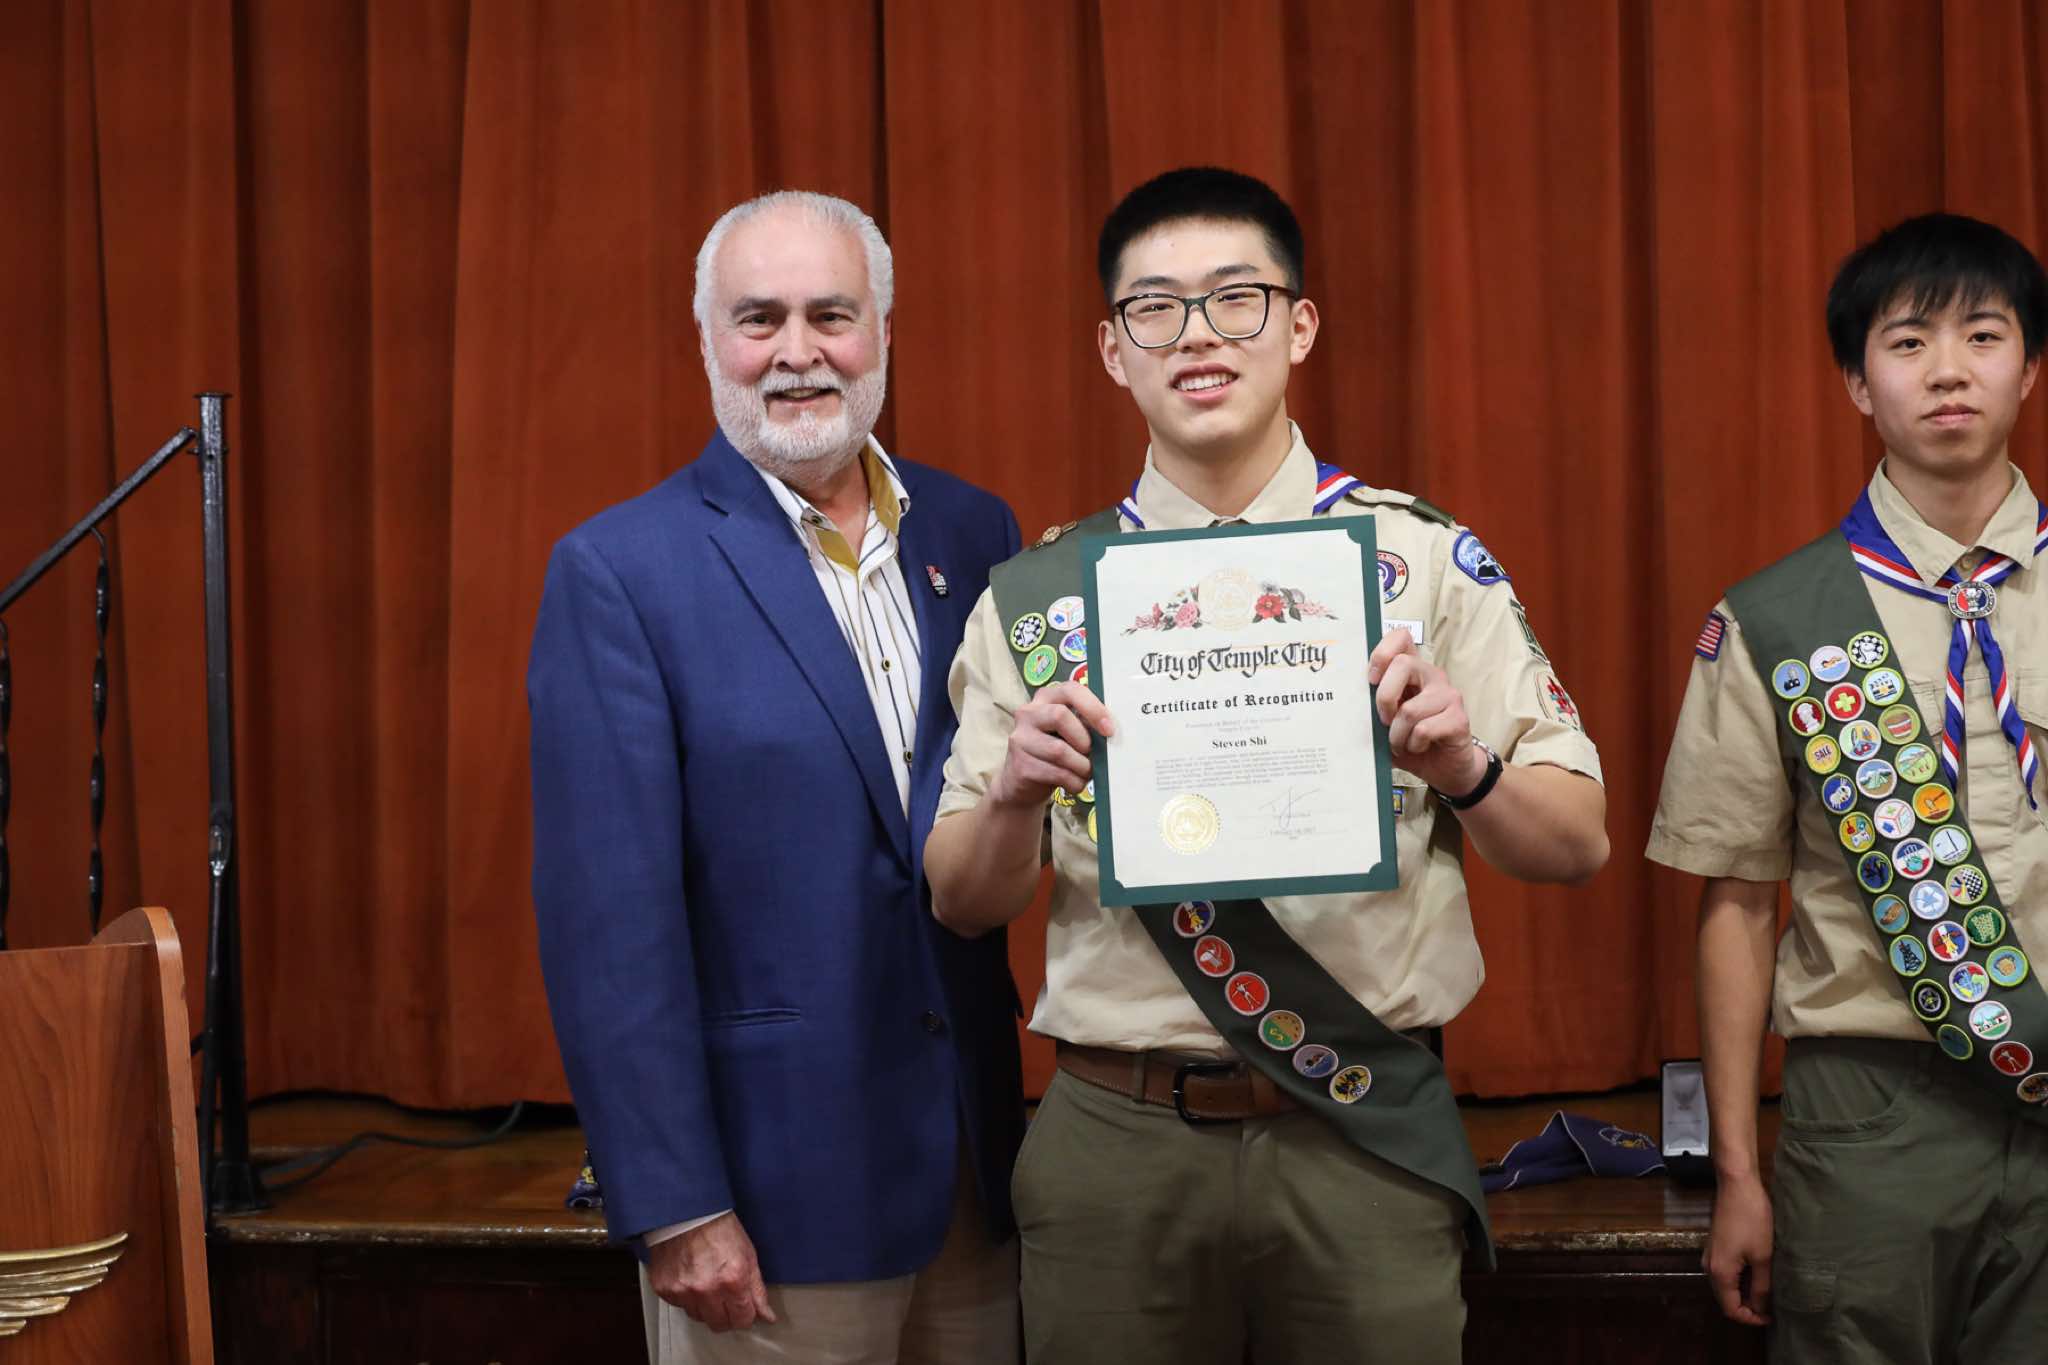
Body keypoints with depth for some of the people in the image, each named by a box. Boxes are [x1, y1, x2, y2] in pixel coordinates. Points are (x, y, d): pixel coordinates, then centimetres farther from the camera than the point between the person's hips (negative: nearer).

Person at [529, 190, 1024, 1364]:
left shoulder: (975, 532, 6)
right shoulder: (618, 570, -8)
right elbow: (610, 916, -11)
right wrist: (672, 1206, -14)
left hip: (981, 1168, 5)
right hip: (773, 1182, -4)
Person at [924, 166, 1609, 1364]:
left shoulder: (1426, 560, 0)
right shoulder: (1037, 595, 3)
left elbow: (1578, 844, 0)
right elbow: (965, 904, 5)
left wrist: (1464, 767, -20)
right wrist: (1014, 793, -15)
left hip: (1368, 1142, -1)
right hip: (1116, 1143, 1)